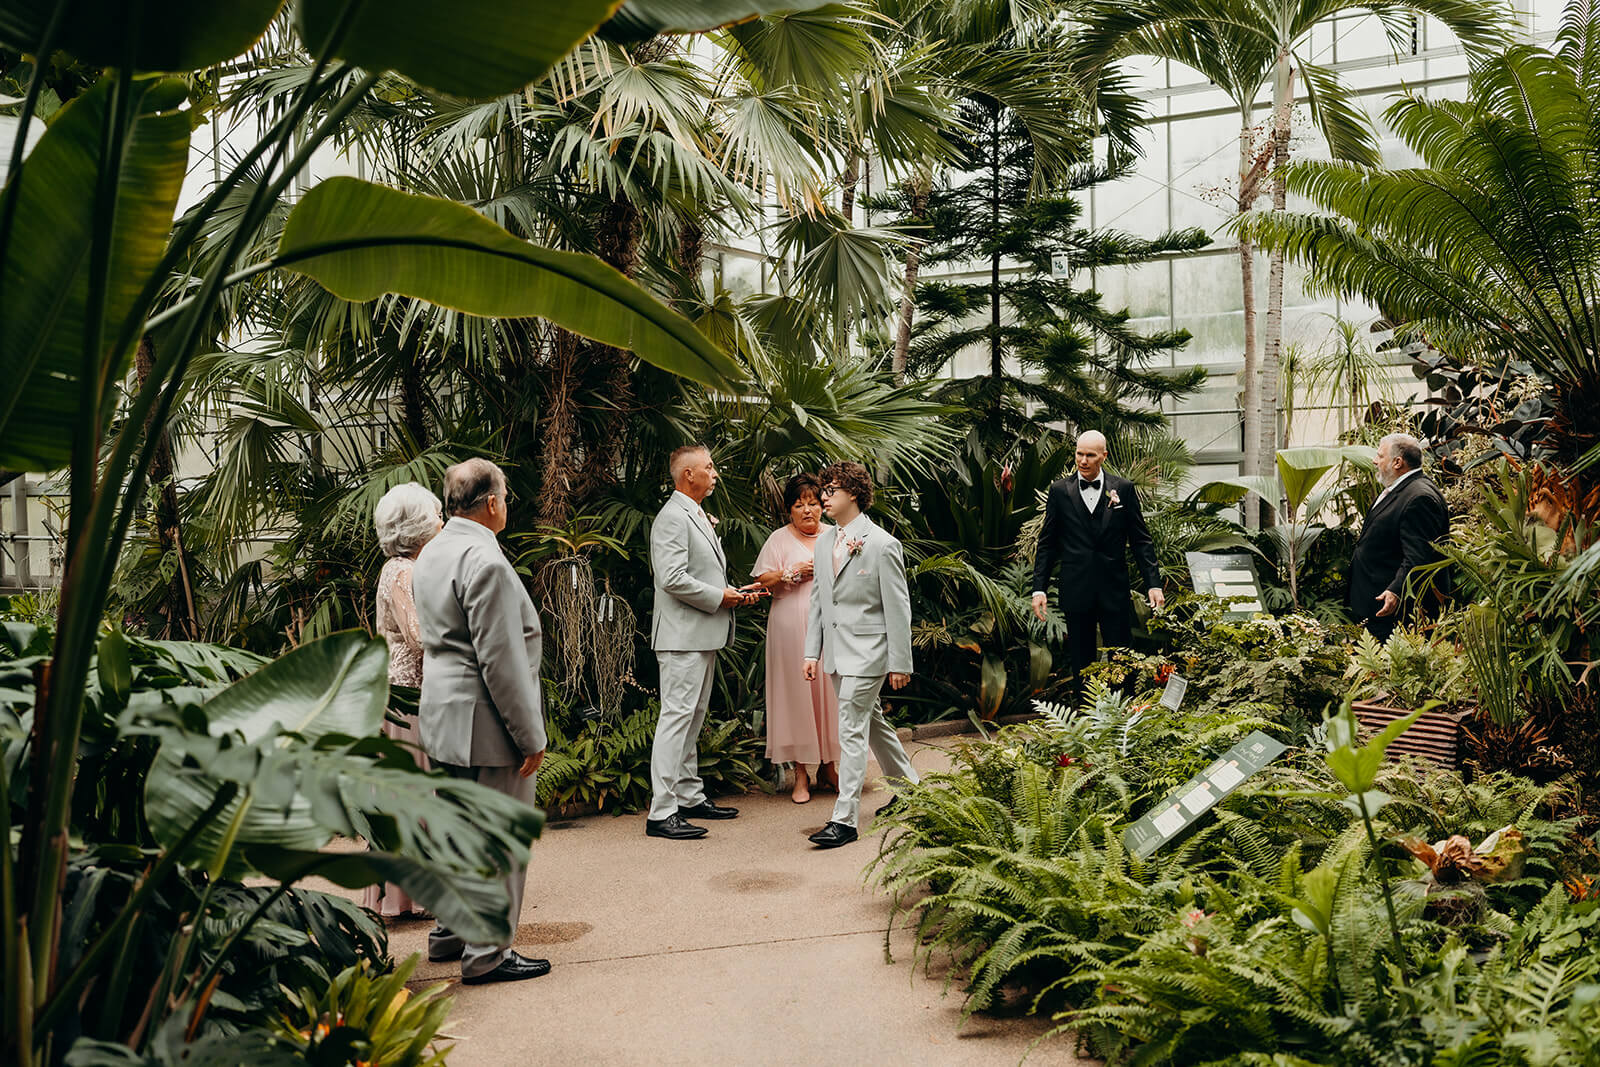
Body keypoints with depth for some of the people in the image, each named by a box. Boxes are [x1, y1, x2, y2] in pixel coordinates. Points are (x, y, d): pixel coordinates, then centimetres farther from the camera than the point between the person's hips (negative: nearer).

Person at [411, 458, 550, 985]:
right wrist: (530, 735, -17)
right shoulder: (484, 560, -21)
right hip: (486, 725, -10)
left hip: (443, 720, 10)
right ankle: (488, 954, 8)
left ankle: (449, 934, 32)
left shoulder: (432, 554, 11)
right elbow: (501, 660, -23)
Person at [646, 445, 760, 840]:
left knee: (693, 719, 15)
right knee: (676, 718, -10)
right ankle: (661, 813, -8)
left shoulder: (698, 516, 20)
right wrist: (719, 597, -14)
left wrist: (733, 592, 10)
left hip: (704, 636, 11)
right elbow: (673, 579, -23)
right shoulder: (672, 517, -14)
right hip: (683, 635, -10)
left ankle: (690, 797, 24)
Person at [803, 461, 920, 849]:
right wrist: (812, 651, 8)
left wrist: (900, 663, -10)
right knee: (871, 722, 19)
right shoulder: (824, 541, 10)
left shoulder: (882, 544, -12)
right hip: (837, 653, 8)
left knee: (852, 732, -9)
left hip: (867, 653, -8)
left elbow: (898, 608, -10)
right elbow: (817, 599, 13)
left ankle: (845, 818, -4)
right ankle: (908, 785, 38)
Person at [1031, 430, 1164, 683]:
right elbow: (1047, 544, 7)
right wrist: (1039, 588, 1)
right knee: (1081, 663, 7)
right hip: (1076, 591, 1)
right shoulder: (1059, 491, 4)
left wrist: (1153, 584, -3)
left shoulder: (1123, 489, 4)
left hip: (1115, 590, 0)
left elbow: (1141, 540, 5)